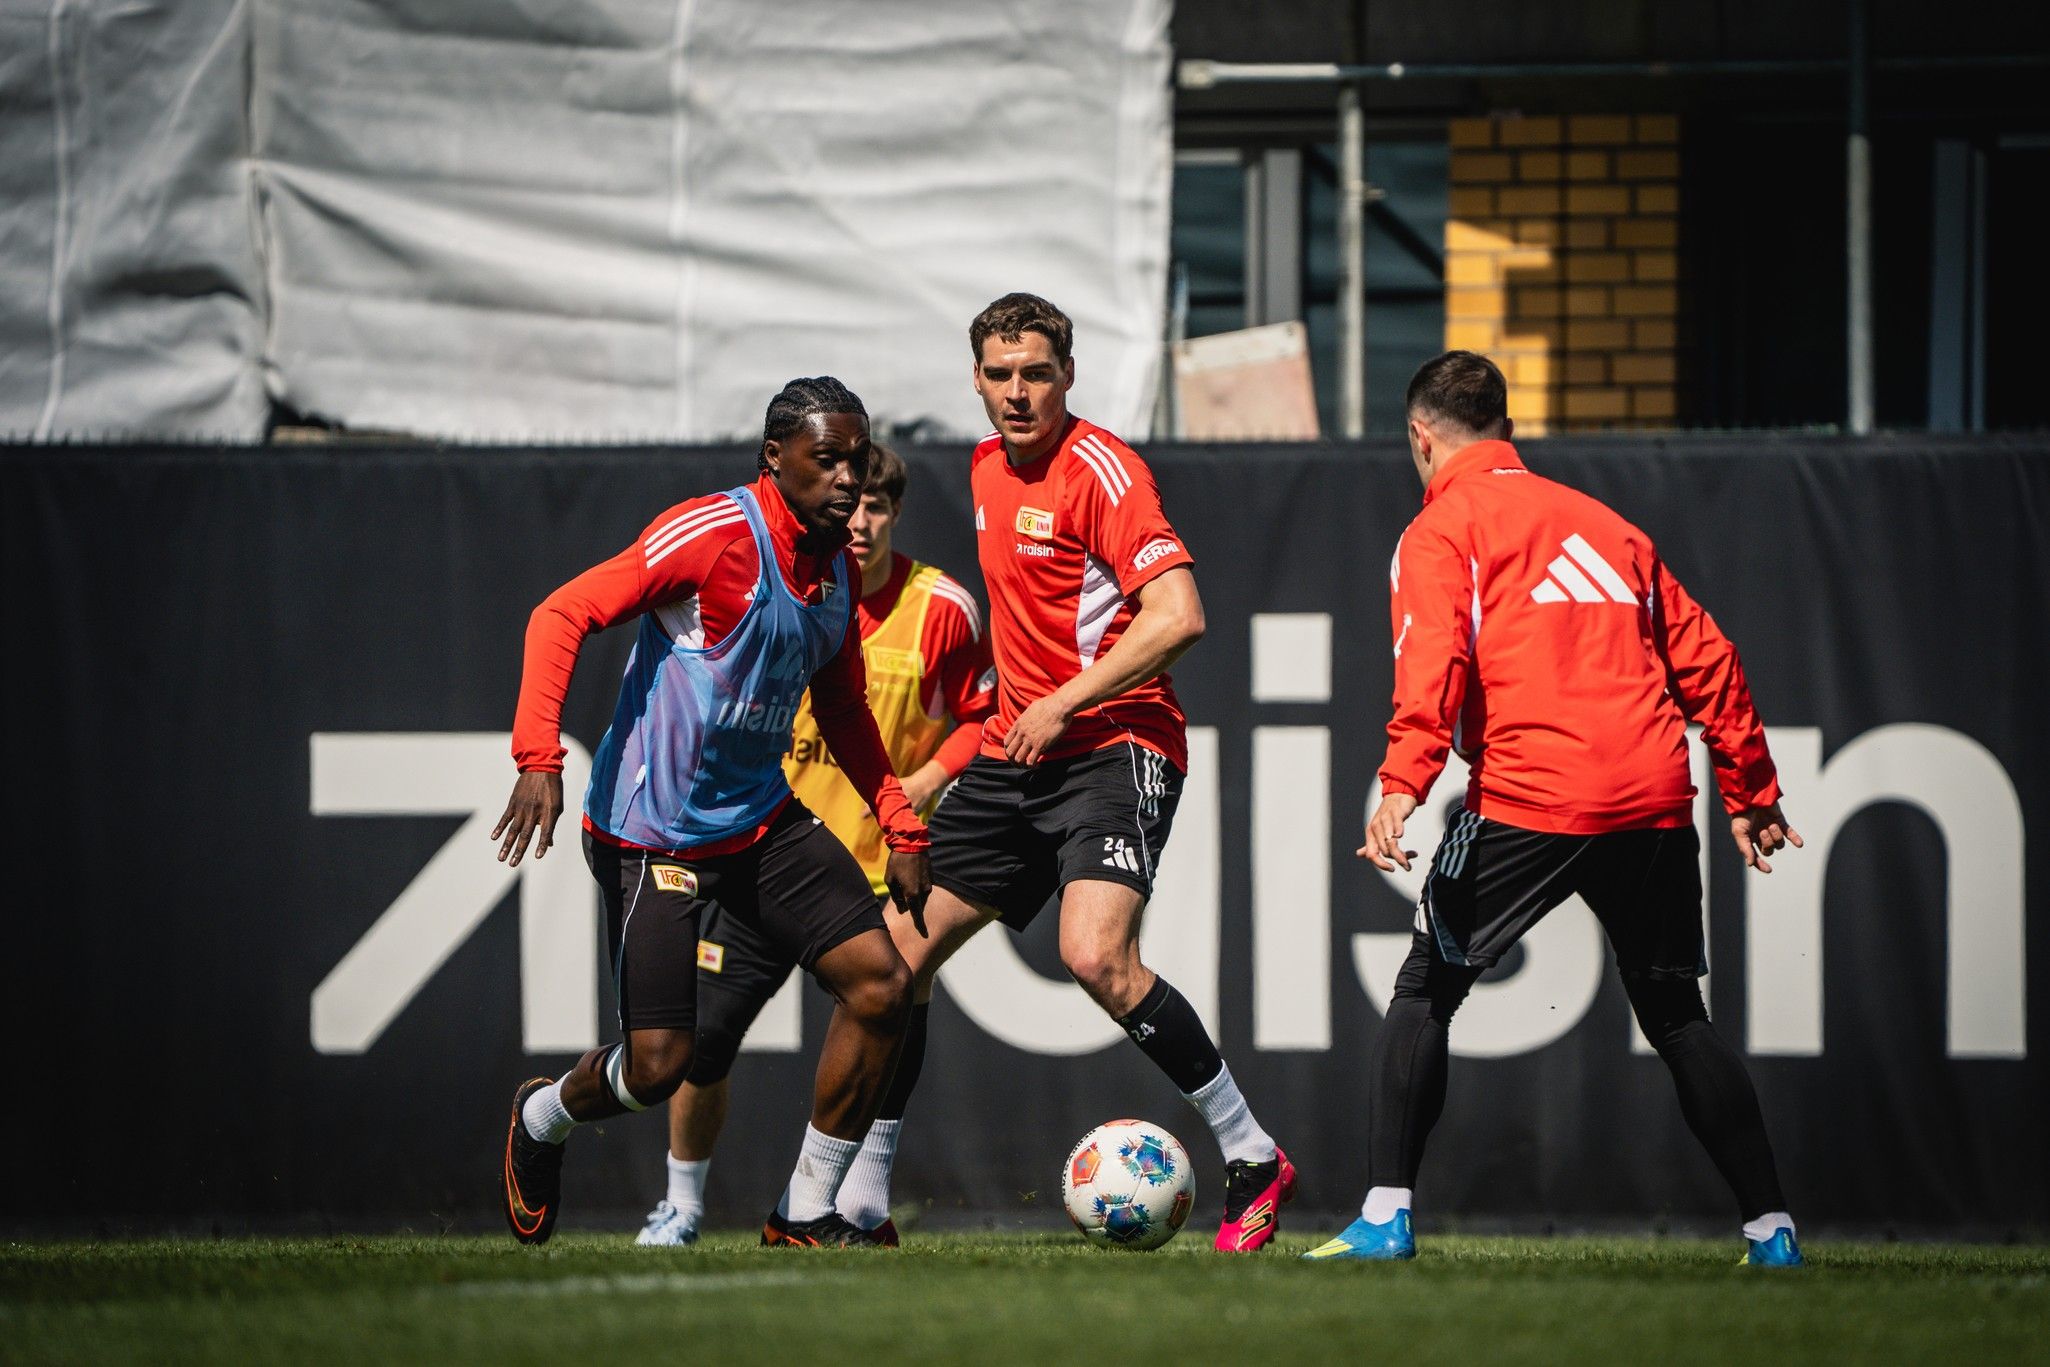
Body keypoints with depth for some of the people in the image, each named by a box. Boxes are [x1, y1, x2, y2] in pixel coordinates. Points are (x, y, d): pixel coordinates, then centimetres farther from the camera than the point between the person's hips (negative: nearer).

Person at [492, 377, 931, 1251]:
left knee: (881, 983, -9)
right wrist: (539, 756, -33)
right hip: (651, 836, -7)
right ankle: (542, 1120, 28)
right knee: (659, 1063, -9)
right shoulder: (716, 534, -17)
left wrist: (901, 830, 14)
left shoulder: (838, 570, 7)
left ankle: (808, 1212, 5)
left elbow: (842, 713, 21)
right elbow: (562, 616, -22)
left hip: (763, 819, 7)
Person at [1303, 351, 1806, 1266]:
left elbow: (1434, 659, -13)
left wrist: (1403, 784, -22)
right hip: (1656, 798, 5)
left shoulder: (1440, 530, 5)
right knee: (1676, 1016, 16)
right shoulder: (1602, 522, 23)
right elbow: (1704, 657, 22)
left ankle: (1385, 1216, -4)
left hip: (1531, 801, -5)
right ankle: (1769, 1227, 11)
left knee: (1425, 993, 6)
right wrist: (1751, 794, 25)